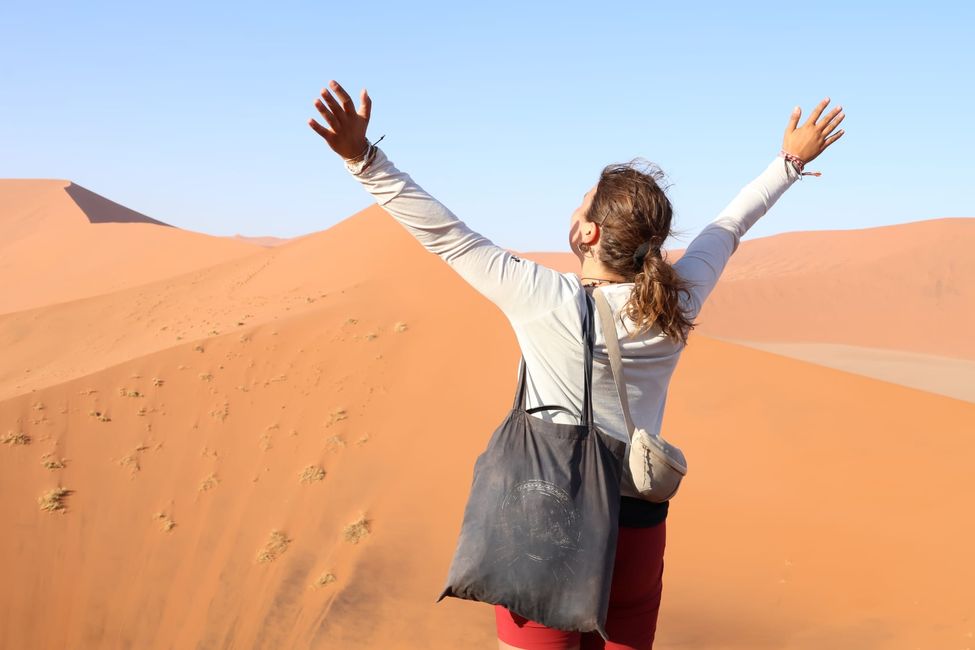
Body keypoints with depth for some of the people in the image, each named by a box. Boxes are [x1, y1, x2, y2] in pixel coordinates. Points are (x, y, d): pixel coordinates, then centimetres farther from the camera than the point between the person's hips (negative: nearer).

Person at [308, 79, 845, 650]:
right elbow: (730, 227, 10)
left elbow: (445, 236, -17)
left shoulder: (543, 300, -17)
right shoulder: (678, 304, -5)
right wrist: (791, 162, 26)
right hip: (638, 524, 4)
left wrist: (364, 158, -15)